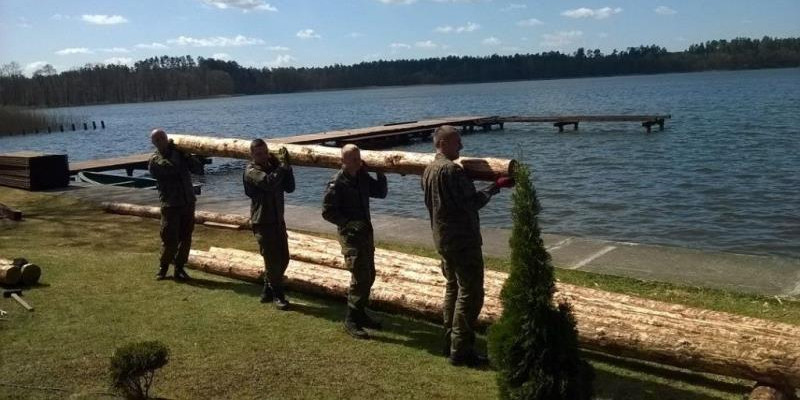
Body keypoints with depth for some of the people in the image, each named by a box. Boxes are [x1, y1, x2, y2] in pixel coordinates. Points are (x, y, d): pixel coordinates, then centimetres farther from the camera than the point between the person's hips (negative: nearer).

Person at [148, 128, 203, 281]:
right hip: (170, 205, -4)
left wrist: (189, 157, -11)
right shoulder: (155, 161, -3)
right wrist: (173, 151, -7)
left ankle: (179, 268, 21)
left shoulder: (179, 152, 9)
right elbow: (173, 168, -20)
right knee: (170, 239, -3)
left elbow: (198, 169, 4)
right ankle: (163, 267, 19)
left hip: (188, 203, 4)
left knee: (185, 238, 7)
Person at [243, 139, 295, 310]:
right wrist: (283, 165, -21)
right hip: (263, 223, -7)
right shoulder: (252, 171, -11)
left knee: (283, 259, 12)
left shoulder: (273, 166, 9)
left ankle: (267, 292, 27)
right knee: (273, 261, -3)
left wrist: (286, 165, -10)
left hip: (278, 220, 7)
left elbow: (290, 187, 0)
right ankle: (278, 296, 11)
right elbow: (270, 182, -30)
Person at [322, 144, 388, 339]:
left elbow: (381, 192, 13)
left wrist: (380, 173, 0)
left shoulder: (363, 177, 6)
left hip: (365, 231, 8)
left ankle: (360, 313, 28)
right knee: (360, 276, -11)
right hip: (350, 234, -8)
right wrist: (348, 223, -22)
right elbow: (327, 212, -15)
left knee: (369, 275, 14)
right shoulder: (337, 183, -15)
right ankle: (351, 320, -1)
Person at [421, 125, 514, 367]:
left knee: (453, 288, 18)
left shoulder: (428, 171, 10)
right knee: (470, 293, -4)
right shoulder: (452, 170, -19)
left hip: (442, 238, 10)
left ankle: (450, 344, 24)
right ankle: (460, 351, -1)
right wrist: (496, 186, -11)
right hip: (463, 240, -10)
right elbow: (472, 202, -20)